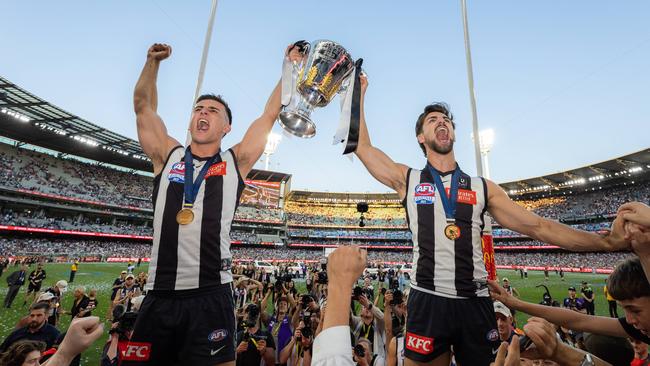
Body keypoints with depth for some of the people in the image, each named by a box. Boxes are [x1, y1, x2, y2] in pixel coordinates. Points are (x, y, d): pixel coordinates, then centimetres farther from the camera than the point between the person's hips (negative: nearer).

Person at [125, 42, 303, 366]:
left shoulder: (235, 163, 6)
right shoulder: (168, 157, 12)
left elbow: (270, 114, 8)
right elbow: (143, 106, 18)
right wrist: (153, 61, 16)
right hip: (159, 296, 3)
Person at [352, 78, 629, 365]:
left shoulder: (482, 188, 9)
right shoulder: (408, 180, 4)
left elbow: (539, 227, 9)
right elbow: (362, 147, 4)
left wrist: (608, 241, 1)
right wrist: (360, 94, 10)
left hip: (476, 303, 2)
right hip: (427, 301, -1)